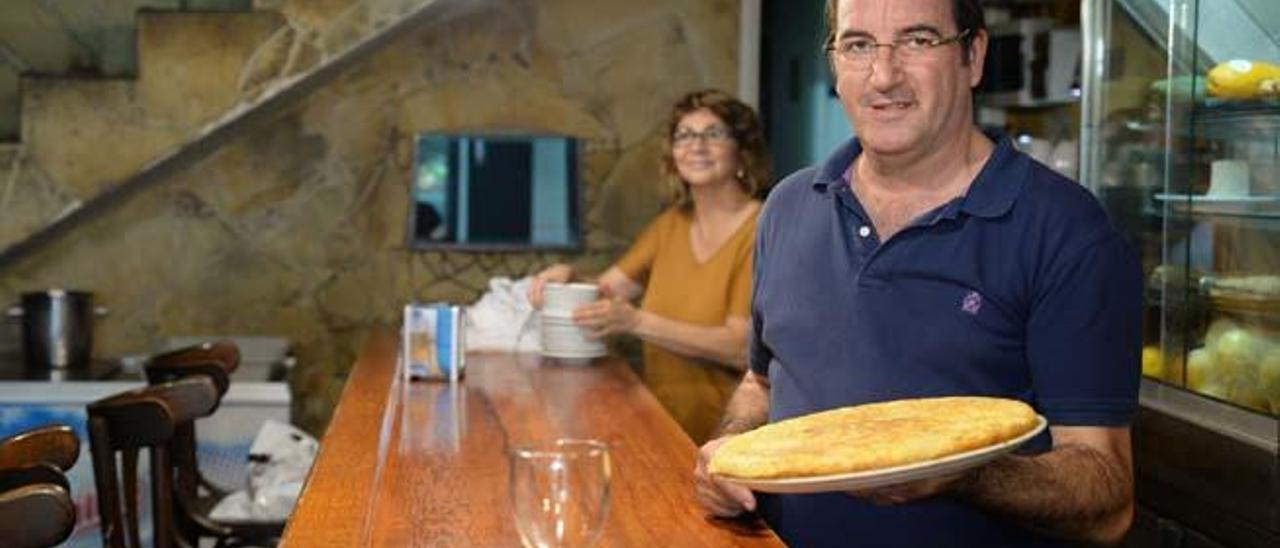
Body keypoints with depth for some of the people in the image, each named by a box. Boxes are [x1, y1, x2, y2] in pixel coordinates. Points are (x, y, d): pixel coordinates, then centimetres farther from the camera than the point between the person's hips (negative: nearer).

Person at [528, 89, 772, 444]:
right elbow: (606, 290, 13)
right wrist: (567, 278, -9)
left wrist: (636, 321, -23)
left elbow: (743, 348, -17)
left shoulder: (759, 232, -7)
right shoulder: (672, 224, 16)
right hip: (662, 426, 6)